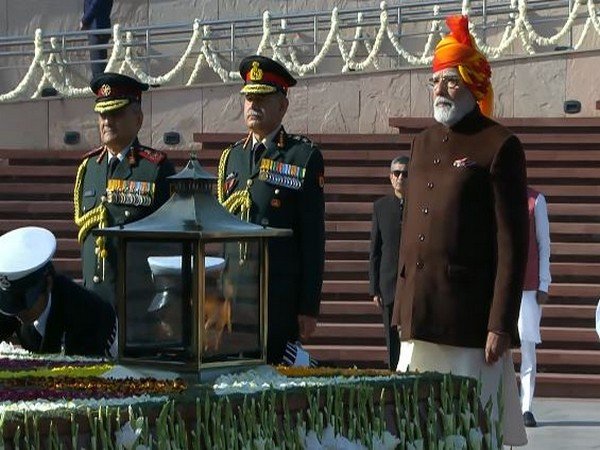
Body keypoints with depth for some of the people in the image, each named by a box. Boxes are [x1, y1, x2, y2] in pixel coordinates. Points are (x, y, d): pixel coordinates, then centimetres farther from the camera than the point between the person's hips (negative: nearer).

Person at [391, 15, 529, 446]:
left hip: (469, 320, -7)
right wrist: (402, 305, 15)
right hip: (421, 320, 7)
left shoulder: (500, 147, -6)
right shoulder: (424, 143, 15)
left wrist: (501, 324, -15)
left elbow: (513, 243, -10)